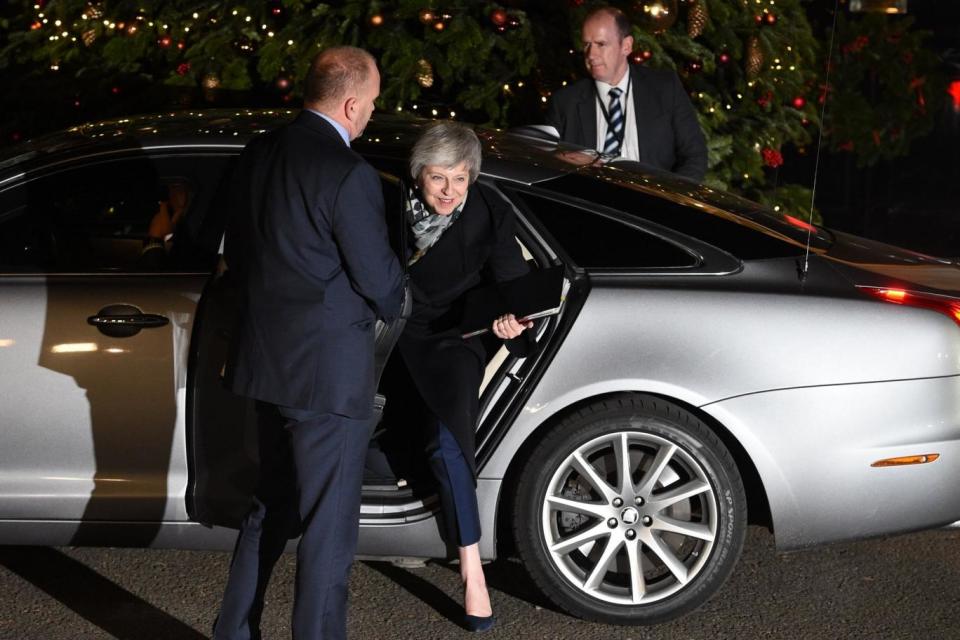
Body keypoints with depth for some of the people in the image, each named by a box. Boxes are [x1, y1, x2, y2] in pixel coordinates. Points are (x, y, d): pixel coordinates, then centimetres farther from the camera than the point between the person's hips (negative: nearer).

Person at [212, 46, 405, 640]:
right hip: (328, 369, -8)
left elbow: (237, 255, 13)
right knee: (329, 524, 4)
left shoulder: (258, 154, 4)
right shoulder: (349, 174, -20)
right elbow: (379, 281, -13)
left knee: (272, 506, 22)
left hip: (268, 360, 8)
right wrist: (400, 289, 9)